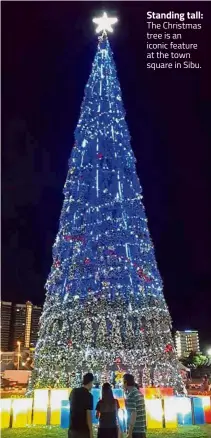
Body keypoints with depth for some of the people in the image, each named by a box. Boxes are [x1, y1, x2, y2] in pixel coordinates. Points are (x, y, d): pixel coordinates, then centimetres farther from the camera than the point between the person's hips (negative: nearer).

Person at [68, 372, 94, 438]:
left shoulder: (74, 391, 6)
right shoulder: (88, 395, -14)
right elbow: (88, 415, -16)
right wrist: (91, 432, -11)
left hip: (72, 428, 6)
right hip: (83, 430, -6)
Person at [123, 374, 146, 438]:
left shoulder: (130, 396, -16)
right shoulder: (139, 393, 11)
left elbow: (133, 415, -20)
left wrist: (129, 433, -19)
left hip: (135, 431, -9)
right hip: (142, 430, 9)